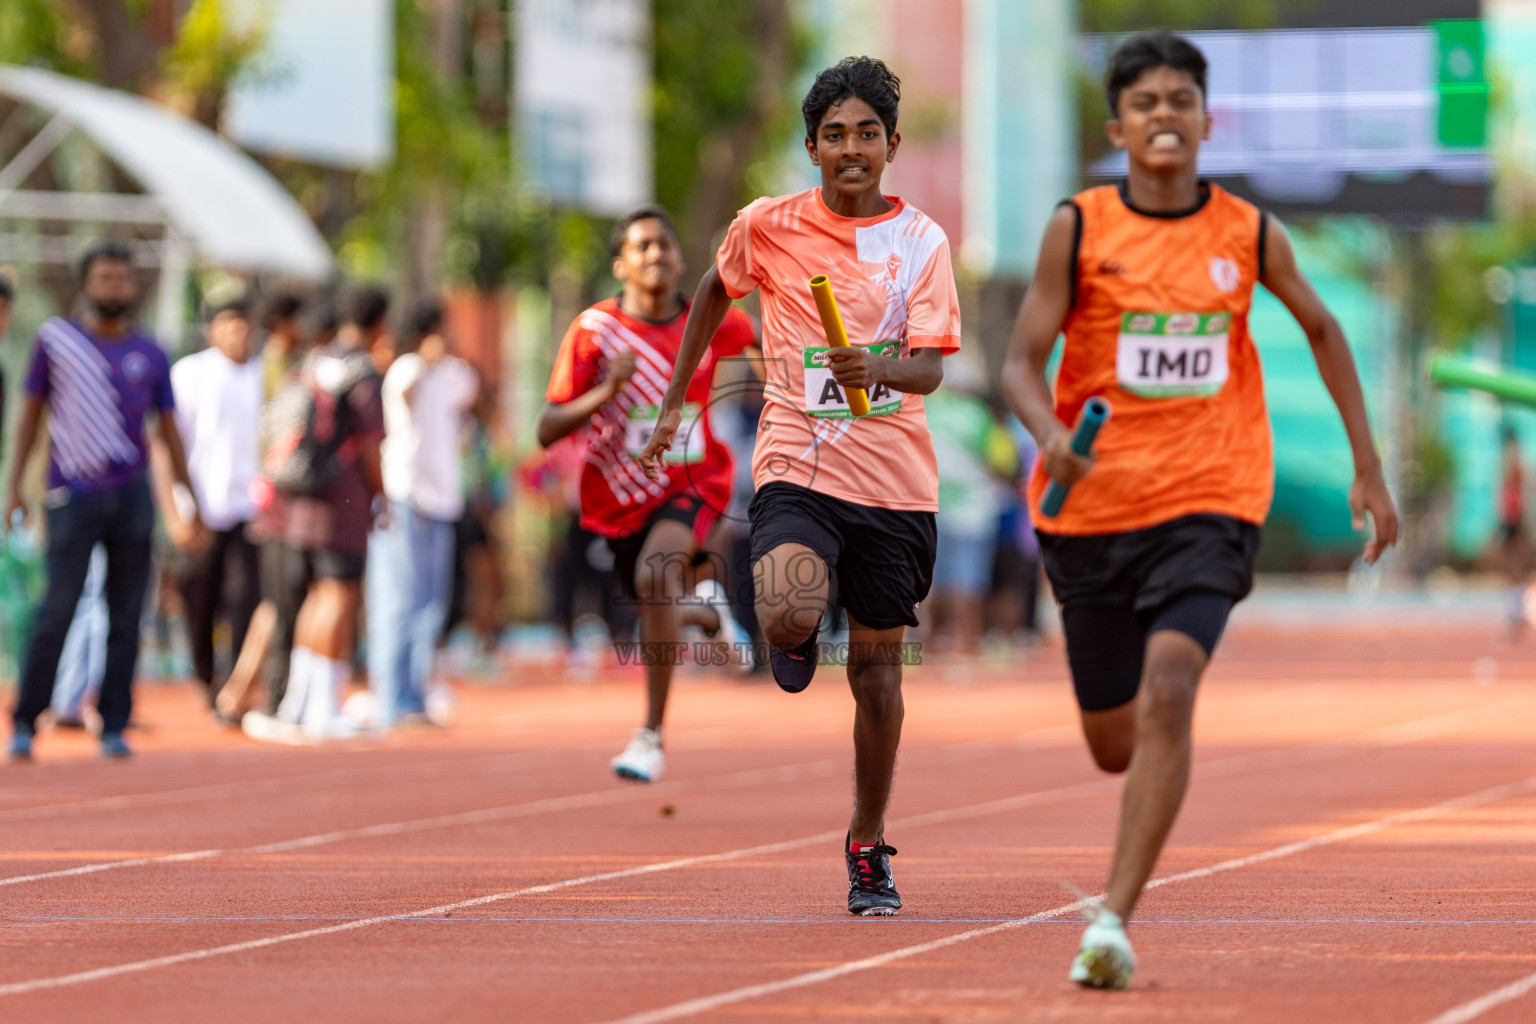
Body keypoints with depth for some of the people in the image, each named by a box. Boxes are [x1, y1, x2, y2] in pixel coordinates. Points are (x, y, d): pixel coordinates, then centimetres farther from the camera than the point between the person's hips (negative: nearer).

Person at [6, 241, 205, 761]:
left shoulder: (150, 355, 10)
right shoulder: (55, 338, 5)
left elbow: (168, 429, 15)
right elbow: (31, 414, 9)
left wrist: (192, 499, 11)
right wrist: (15, 486, 3)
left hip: (132, 497, 2)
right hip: (72, 496, -2)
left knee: (126, 616, 1)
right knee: (56, 611, -9)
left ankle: (113, 727, 6)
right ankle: (25, 724, -3)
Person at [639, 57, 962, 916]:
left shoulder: (923, 241, -1)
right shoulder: (767, 227, 1)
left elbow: (931, 368, -11)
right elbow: (715, 291, 21)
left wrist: (880, 368, -33)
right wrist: (675, 401, 22)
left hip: (896, 482, 1)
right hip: (797, 466, -1)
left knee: (877, 665, 7)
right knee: (788, 618, -27)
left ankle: (869, 847, 24)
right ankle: (797, 642, 13)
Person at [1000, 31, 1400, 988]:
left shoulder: (1251, 234, 1)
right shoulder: (1078, 228, -3)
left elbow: (1323, 330, 18)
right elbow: (1023, 362, -4)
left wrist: (1369, 468, 17)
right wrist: (1051, 438, -27)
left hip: (1210, 505, -1)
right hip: (1092, 509, 1)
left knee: (1167, 698, -24)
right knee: (1115, 746, 10)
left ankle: (1113, 919, -24)